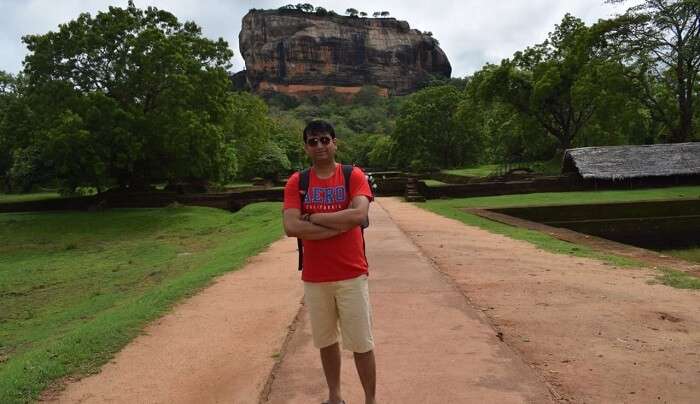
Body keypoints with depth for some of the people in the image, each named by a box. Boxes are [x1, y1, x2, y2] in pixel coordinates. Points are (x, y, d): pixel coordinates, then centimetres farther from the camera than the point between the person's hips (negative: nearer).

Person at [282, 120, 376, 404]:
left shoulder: (354, 176, -4)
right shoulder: (296, 182, 1)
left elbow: (359, 215, -21)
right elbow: (291, 227, -13)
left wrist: (314, 217, -13)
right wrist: (339, 225, -15)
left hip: (351, 275, -2)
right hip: (314, 278, 3)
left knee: (361, 344, 6)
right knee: (326, 341, 16)